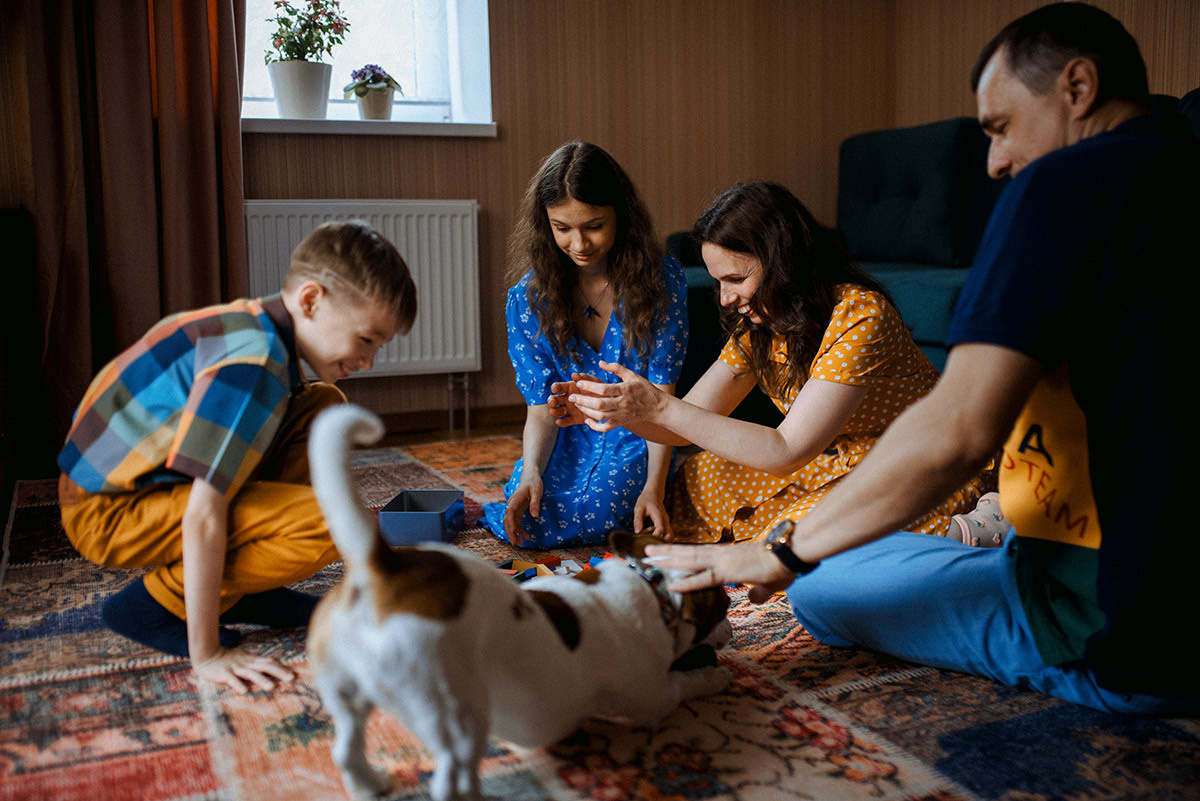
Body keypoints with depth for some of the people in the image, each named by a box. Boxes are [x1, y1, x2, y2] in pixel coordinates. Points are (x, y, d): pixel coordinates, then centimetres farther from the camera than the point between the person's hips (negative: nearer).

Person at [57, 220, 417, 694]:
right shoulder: (253, 361, -28)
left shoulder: (256, 326, 1)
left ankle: (232, 586, 5)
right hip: (109, 514, -9)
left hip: (147, 477, 9)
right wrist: (205, 655, -24)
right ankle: (156, 602, -7)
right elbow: (203, 515, -29)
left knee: (325, 408, 5)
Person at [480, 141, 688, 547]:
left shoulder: (660, 279, -12)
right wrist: (531, 473, -25)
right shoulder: (528, 299, -6)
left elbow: (661, 398, -12)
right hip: (569, 438, 2)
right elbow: (541, 409, -5)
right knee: (528, 522, -25)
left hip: (636, 437, -1)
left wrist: (654, 487, -24)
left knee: (586, 519, -29)